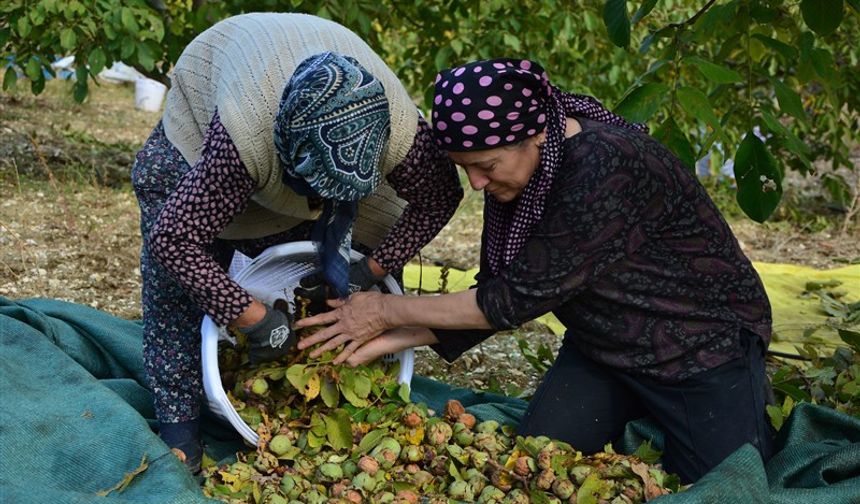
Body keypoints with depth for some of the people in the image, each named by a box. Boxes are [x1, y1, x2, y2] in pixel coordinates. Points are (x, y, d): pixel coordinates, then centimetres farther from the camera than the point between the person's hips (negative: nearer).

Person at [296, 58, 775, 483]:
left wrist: (388, 310, -21)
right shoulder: (516, 172, -7)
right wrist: (396, 337, -13)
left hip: (707, 343, -6)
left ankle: (748, 409, 23)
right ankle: (637, 418, 25)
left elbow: (520, 298, -29)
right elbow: (496, 295, -1)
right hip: (601, 349, 7)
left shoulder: (609, 170, -33)